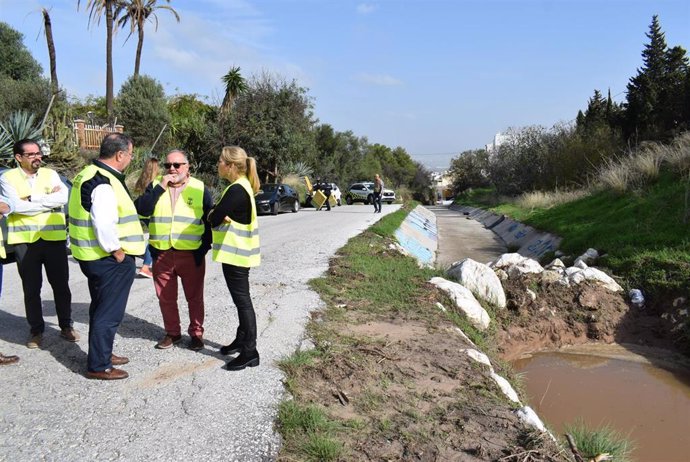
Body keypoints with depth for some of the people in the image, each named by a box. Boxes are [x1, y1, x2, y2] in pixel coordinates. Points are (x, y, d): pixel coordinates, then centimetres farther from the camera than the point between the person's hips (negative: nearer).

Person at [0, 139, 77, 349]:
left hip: (54, 238, 1)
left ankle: (66, 326, 23)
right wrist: (49, 199, -11)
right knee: (31, 288, 8)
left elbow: (64, 197, -12)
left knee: (61, 284, 9)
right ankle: (36, 330, 22)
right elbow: (17, 206, -16)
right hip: (25, 241, -1)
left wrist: (32, 199, -14)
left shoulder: (50, 174, 6)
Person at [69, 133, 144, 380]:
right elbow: (104, 224, -31)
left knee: (101, 308, 22)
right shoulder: (104, 183, -22)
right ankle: (99, 366, 10)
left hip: (93, 256, 10)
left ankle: (101, 353, 37)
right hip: (110, 259, -10)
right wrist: (118, 251, -18)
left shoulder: (87, 175, 10)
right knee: (109, 313, 1)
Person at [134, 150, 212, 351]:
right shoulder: (155, 186, 7)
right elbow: (141, 209, -8)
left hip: (191, 254, -2)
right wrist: (160, 187, -15)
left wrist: (204, 248, -2)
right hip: (162, 253, 2)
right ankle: (172, 333, 27)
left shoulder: (200, 189, 1)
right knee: (165, 297, 11)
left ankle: (196, 333, 22)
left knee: (194, 297, 6)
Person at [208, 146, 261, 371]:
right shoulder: (241, 186, 11)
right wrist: (219, 215, -12)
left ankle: (250, 353, 2)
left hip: (236, 253, -10)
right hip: (236, 252, 10)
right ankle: (242, 340, 32)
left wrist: (215, 216, 0)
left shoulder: (237, 190, -21)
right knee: (240, 299, 19)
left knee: (242, 300, -4)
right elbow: (216, 215, 10)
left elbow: (214, 218, -22)